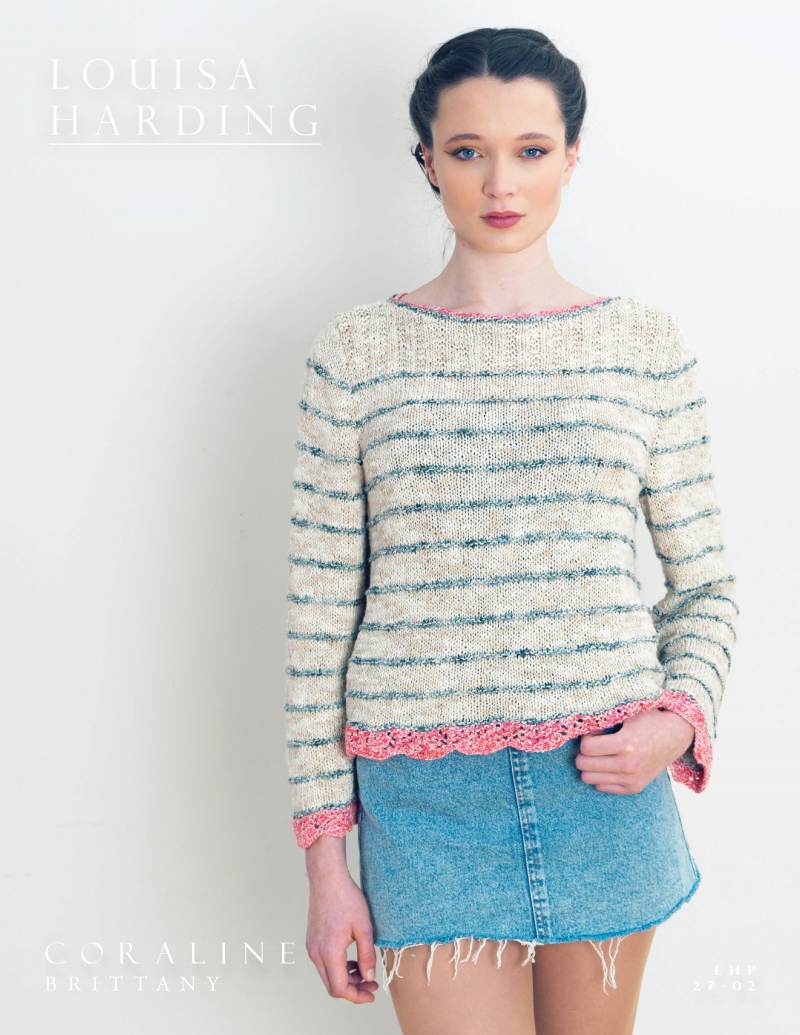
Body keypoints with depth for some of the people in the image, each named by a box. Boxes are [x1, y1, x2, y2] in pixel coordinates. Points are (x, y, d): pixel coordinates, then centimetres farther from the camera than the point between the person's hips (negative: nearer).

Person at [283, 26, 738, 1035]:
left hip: (606, 776, 2)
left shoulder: (645, 344, 3)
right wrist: (325, 857, 0)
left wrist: (681, 716, -8)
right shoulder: (356, 352, -1)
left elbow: (705, 583, 11)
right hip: (426, 797, -1)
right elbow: (319, 616, 0)